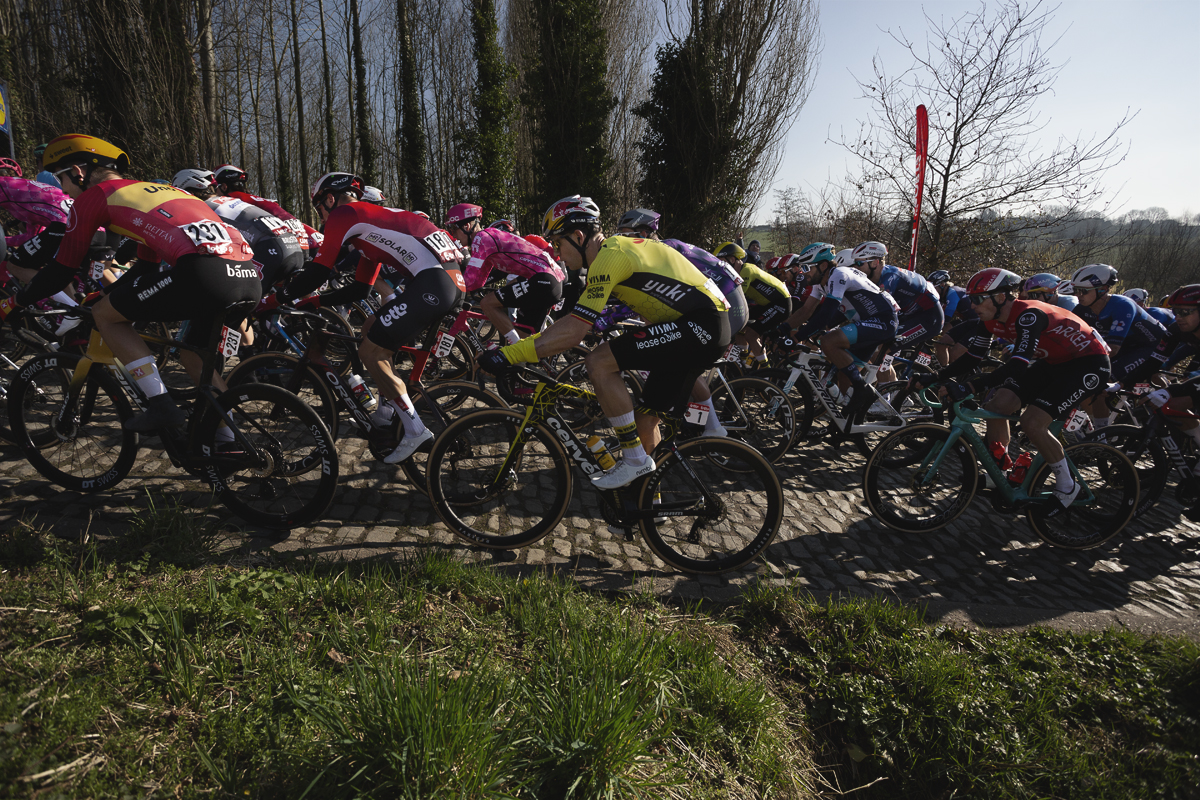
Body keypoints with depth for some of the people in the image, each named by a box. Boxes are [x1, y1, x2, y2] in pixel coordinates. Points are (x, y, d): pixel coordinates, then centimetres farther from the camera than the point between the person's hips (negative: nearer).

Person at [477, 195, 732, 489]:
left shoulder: (609, 256, -15)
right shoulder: (615, 248, 16)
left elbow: (574, 331, -22)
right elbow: (579, 318, 23)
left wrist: (510, 354, -21)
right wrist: (530, 341, 21)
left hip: (699, 325, -10)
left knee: (599, 363, -16)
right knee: (645, 420, 12)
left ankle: (635, 459, -6)